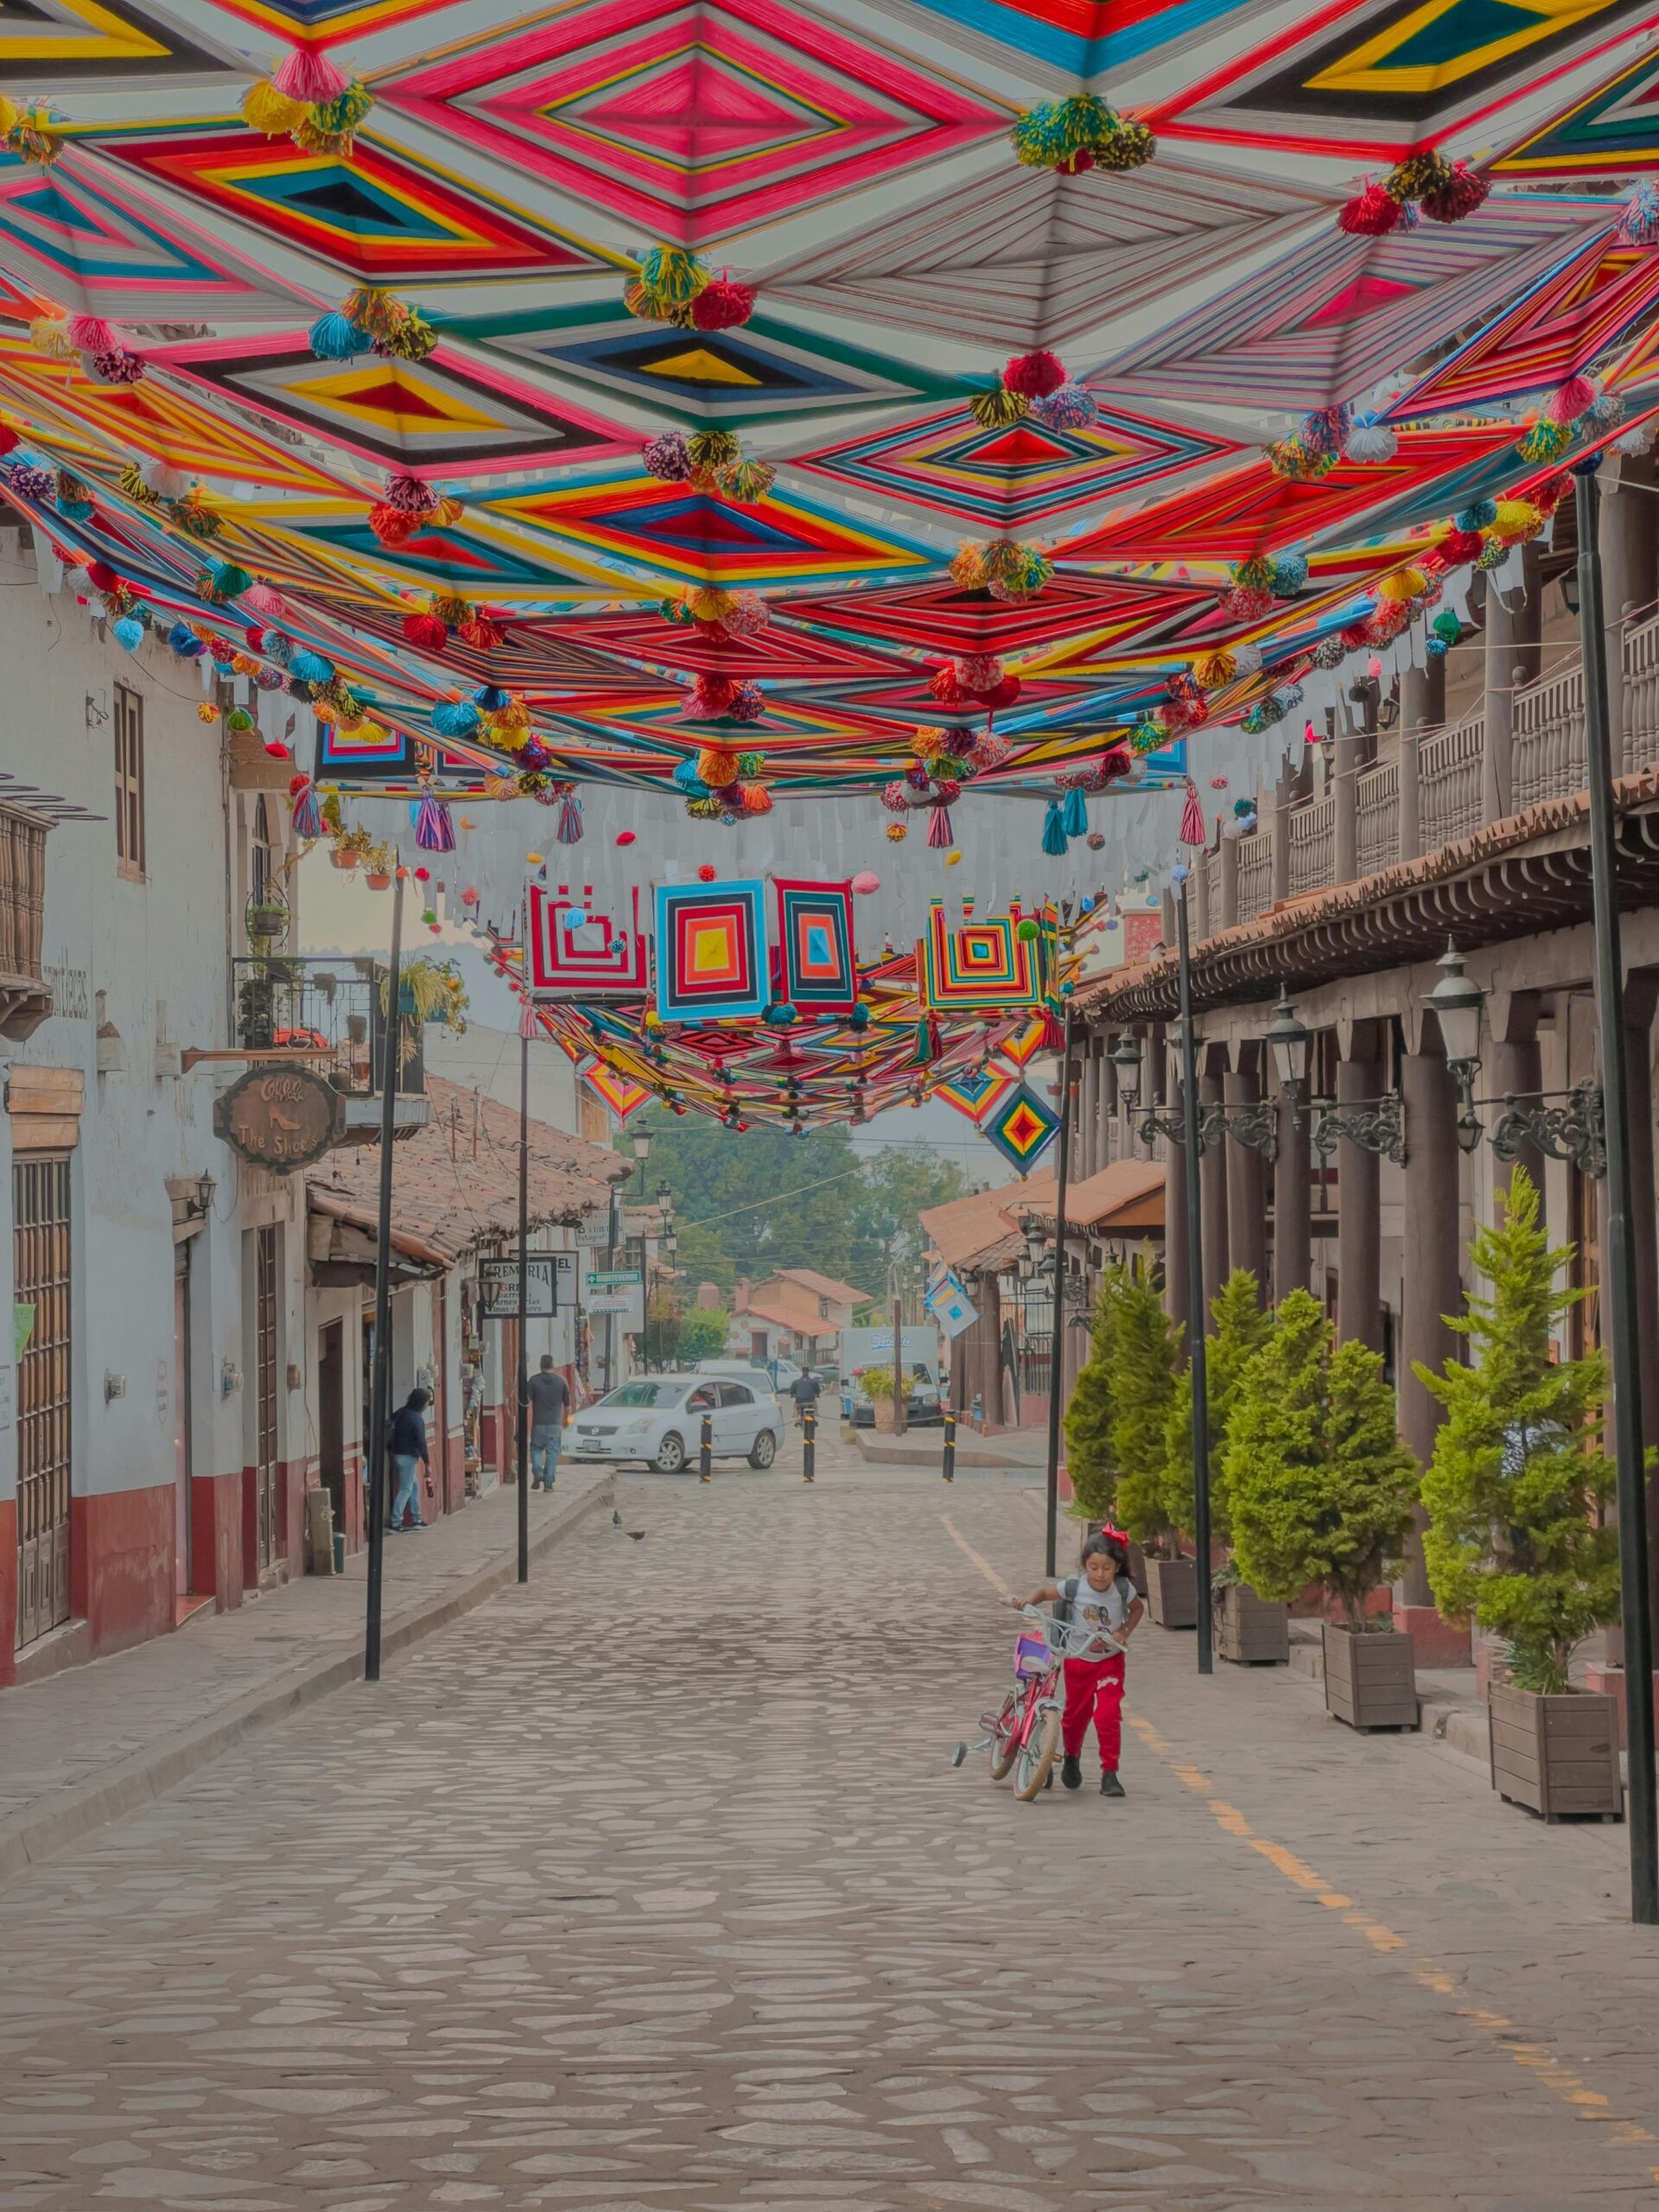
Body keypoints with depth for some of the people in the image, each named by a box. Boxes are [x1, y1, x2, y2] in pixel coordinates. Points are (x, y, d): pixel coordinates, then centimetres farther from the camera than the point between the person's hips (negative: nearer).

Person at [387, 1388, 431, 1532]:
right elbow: (421, 1442, -17)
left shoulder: (400, 1413, 7)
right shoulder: (417, 1419, -16)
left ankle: (417, 1519, 23)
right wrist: (426, 1460, -8)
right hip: (408, 1457, -8)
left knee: (414, 1486, 18)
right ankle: (395, 1523, -8)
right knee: (406, 1489, -4)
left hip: (396, 1454, 8)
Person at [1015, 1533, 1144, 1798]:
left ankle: (1109, 1773, -6)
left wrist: (1124, 1631, -11)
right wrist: (1027, 1601, -24)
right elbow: (1045, 1592, -3)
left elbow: (1138, 1609, 5)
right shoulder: (1074, 1586, -18)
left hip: (1110, 1660, -1)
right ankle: (1071, 1758, 44)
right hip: (1079, 1659, 1)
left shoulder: (1123, 1588, -15)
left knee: (1108, 1716, -15)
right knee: (1076, 1713, 15)